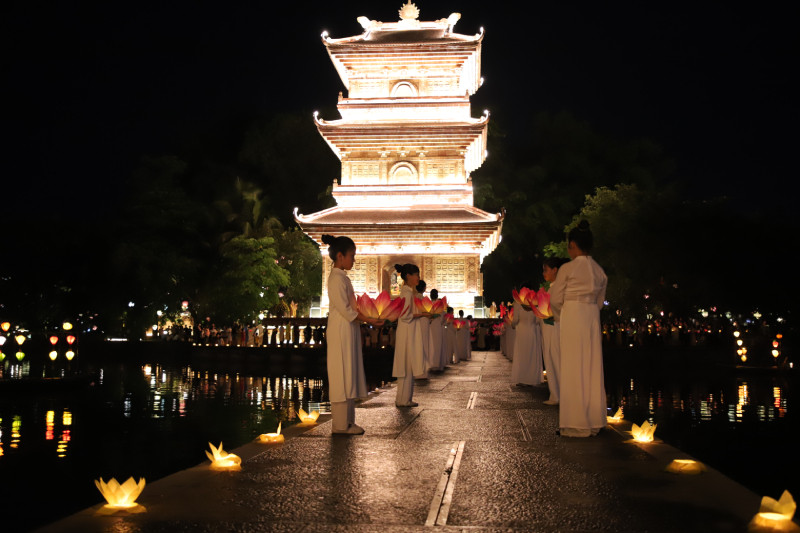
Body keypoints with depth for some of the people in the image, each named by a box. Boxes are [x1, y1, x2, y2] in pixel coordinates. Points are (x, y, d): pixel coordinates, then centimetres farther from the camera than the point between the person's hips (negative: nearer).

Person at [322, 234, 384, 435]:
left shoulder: (342, 277, 15)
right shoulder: (337, 278, -15)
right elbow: (345, 310, -18)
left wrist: (369, 314, 10)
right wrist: (367, 319, -13)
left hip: (349, 331, 10)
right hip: (341, 331, -10)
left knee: (349, 375, 12)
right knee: (342, 375, -5)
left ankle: (347, 420, 18)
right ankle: (341, 424, 1)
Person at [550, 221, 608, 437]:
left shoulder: (568, 268, -7)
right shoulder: (599, 271, 11)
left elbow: (555, 299, -1)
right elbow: (599, 301, 16)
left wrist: (562, 316, 16)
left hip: (572, 317, -6)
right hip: (593, 318, 6)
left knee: (573, 370, -2)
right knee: (592, 369, 9)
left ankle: (576, 423, 0)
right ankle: (594, 421, 14)